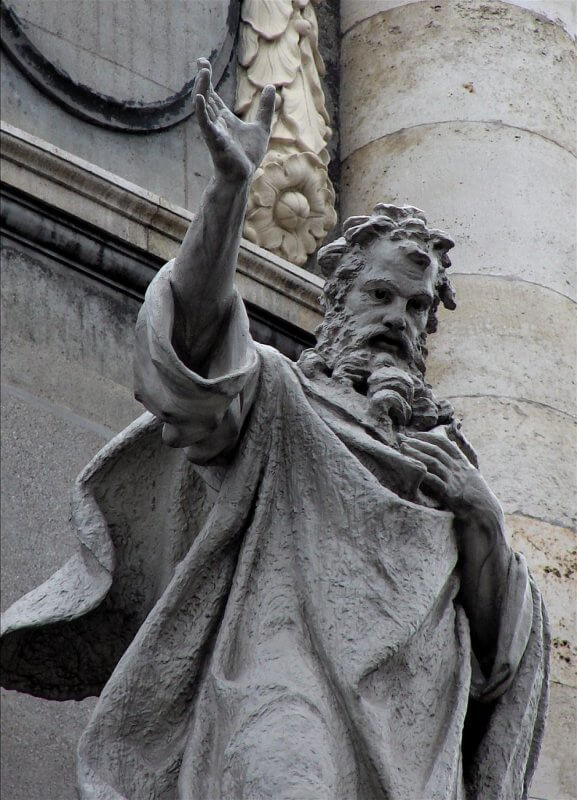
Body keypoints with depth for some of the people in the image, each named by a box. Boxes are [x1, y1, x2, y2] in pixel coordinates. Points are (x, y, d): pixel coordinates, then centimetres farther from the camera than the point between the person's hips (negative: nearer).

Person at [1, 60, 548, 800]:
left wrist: (475, 518, 4)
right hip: (284, 679, -4)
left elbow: (497, 627, 22)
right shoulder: (277, 397, 17)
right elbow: (193, 329, -6)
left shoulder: (443, 451, 29)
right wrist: (231, 185, -18)